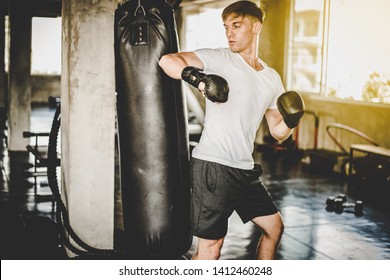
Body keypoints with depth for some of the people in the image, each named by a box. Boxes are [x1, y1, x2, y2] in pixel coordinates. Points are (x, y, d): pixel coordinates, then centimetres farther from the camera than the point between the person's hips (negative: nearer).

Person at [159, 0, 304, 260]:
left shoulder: (272, 78, 13)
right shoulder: (219, 59, -5)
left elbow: (278, 132, 16)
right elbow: (167, 60, -17)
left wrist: (291, 121, -5)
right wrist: (200, 80, -33)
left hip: (245, 170, 7)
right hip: (213, 166, -7)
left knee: (274, 227, 19)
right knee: (211, 246, -6)